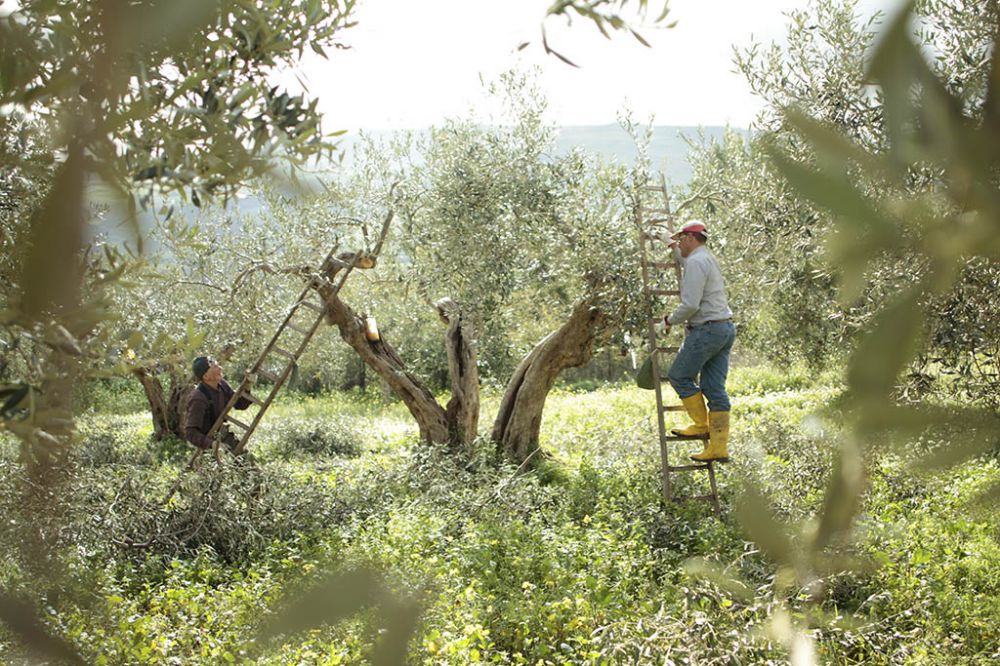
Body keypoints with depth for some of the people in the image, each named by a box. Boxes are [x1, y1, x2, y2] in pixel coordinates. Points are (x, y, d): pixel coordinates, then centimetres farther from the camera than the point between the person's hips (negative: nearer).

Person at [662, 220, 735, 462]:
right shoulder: (709, 259, 18)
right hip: (725, 328, 9)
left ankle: (702, 424, 8)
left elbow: (691, 304, -21)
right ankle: (718, 447, 2)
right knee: (715, 388, 5)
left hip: (707, 329, -9)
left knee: (679, 376, 5)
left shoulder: (696, 262, -13)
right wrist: (677, 252, 51)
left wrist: (671, 320, -5)